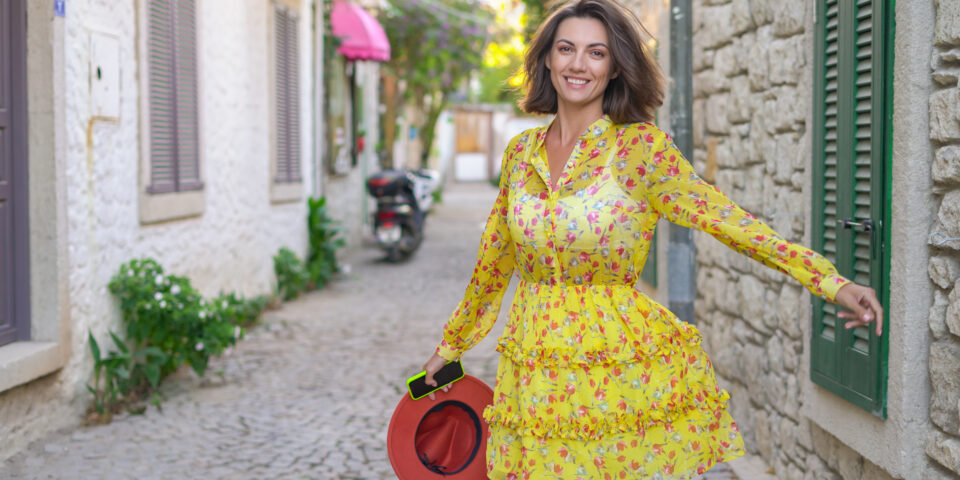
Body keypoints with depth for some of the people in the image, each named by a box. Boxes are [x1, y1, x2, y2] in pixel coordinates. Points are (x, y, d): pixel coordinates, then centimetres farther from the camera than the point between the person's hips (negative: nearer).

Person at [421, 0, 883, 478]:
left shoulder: (639, 145, -6)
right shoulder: (521, 151, 7)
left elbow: (722, 218, -12)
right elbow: (493, 263, 18)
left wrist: (831, 282, -20)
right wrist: (451, 344, 26)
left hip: (625, 378, -3)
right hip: (537, 382, 3)